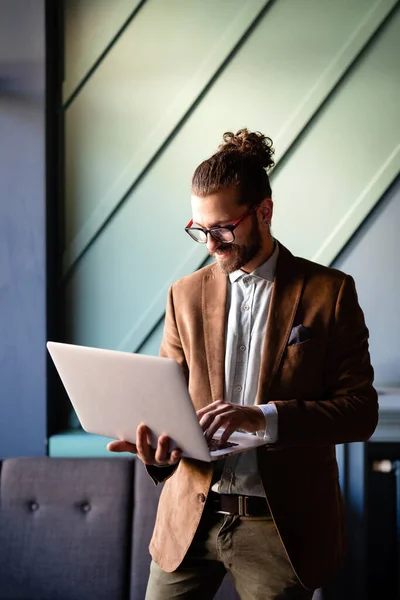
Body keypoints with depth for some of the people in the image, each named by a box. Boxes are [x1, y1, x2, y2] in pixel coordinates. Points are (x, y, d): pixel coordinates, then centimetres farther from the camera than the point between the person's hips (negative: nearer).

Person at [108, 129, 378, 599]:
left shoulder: (328, 292, -3)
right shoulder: (186, 294, 8)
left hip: (281, 525, -3)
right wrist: (159, 448, -14)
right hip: (190, 517, 3)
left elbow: (361, 410, -7)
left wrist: (265, 418, -21)